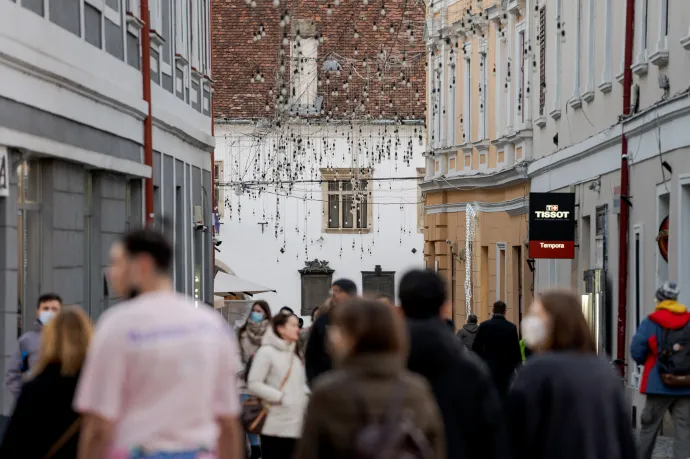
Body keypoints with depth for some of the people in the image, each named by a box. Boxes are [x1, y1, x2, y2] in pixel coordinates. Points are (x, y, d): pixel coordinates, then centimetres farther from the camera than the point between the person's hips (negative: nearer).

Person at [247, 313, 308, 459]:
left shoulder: (296, 353, 17)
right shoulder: (267, 351, -7)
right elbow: (254, 384, -13)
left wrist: (305, 395, 3)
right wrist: (279, 397, -15)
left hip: (296, 423, 7)